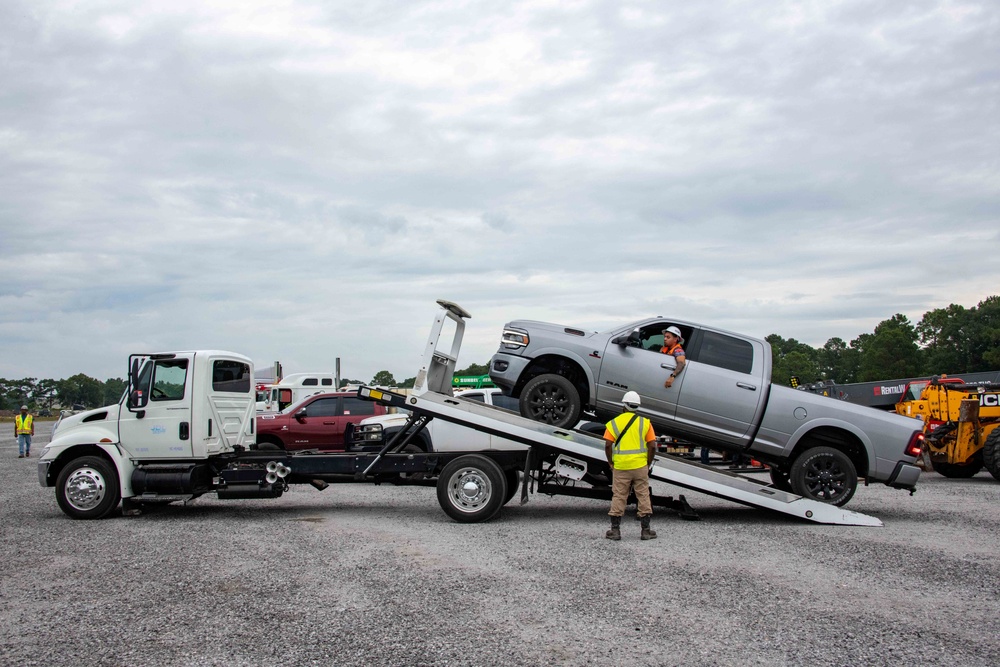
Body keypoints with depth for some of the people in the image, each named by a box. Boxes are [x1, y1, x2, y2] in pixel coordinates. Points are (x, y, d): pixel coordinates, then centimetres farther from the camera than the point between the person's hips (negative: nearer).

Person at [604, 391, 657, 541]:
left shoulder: (614, 423, 0)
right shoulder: (645, 422, 2)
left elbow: (608, 445, -7)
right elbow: (652, 446, -3)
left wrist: (611, 463, 5)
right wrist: (648, 463, 8)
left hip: (620, 467, 0)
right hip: (640, 466, 0)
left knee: (618, 497, 7)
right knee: (643, 496, 8)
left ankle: (615, 530, 9)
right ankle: (646, 530, 11)